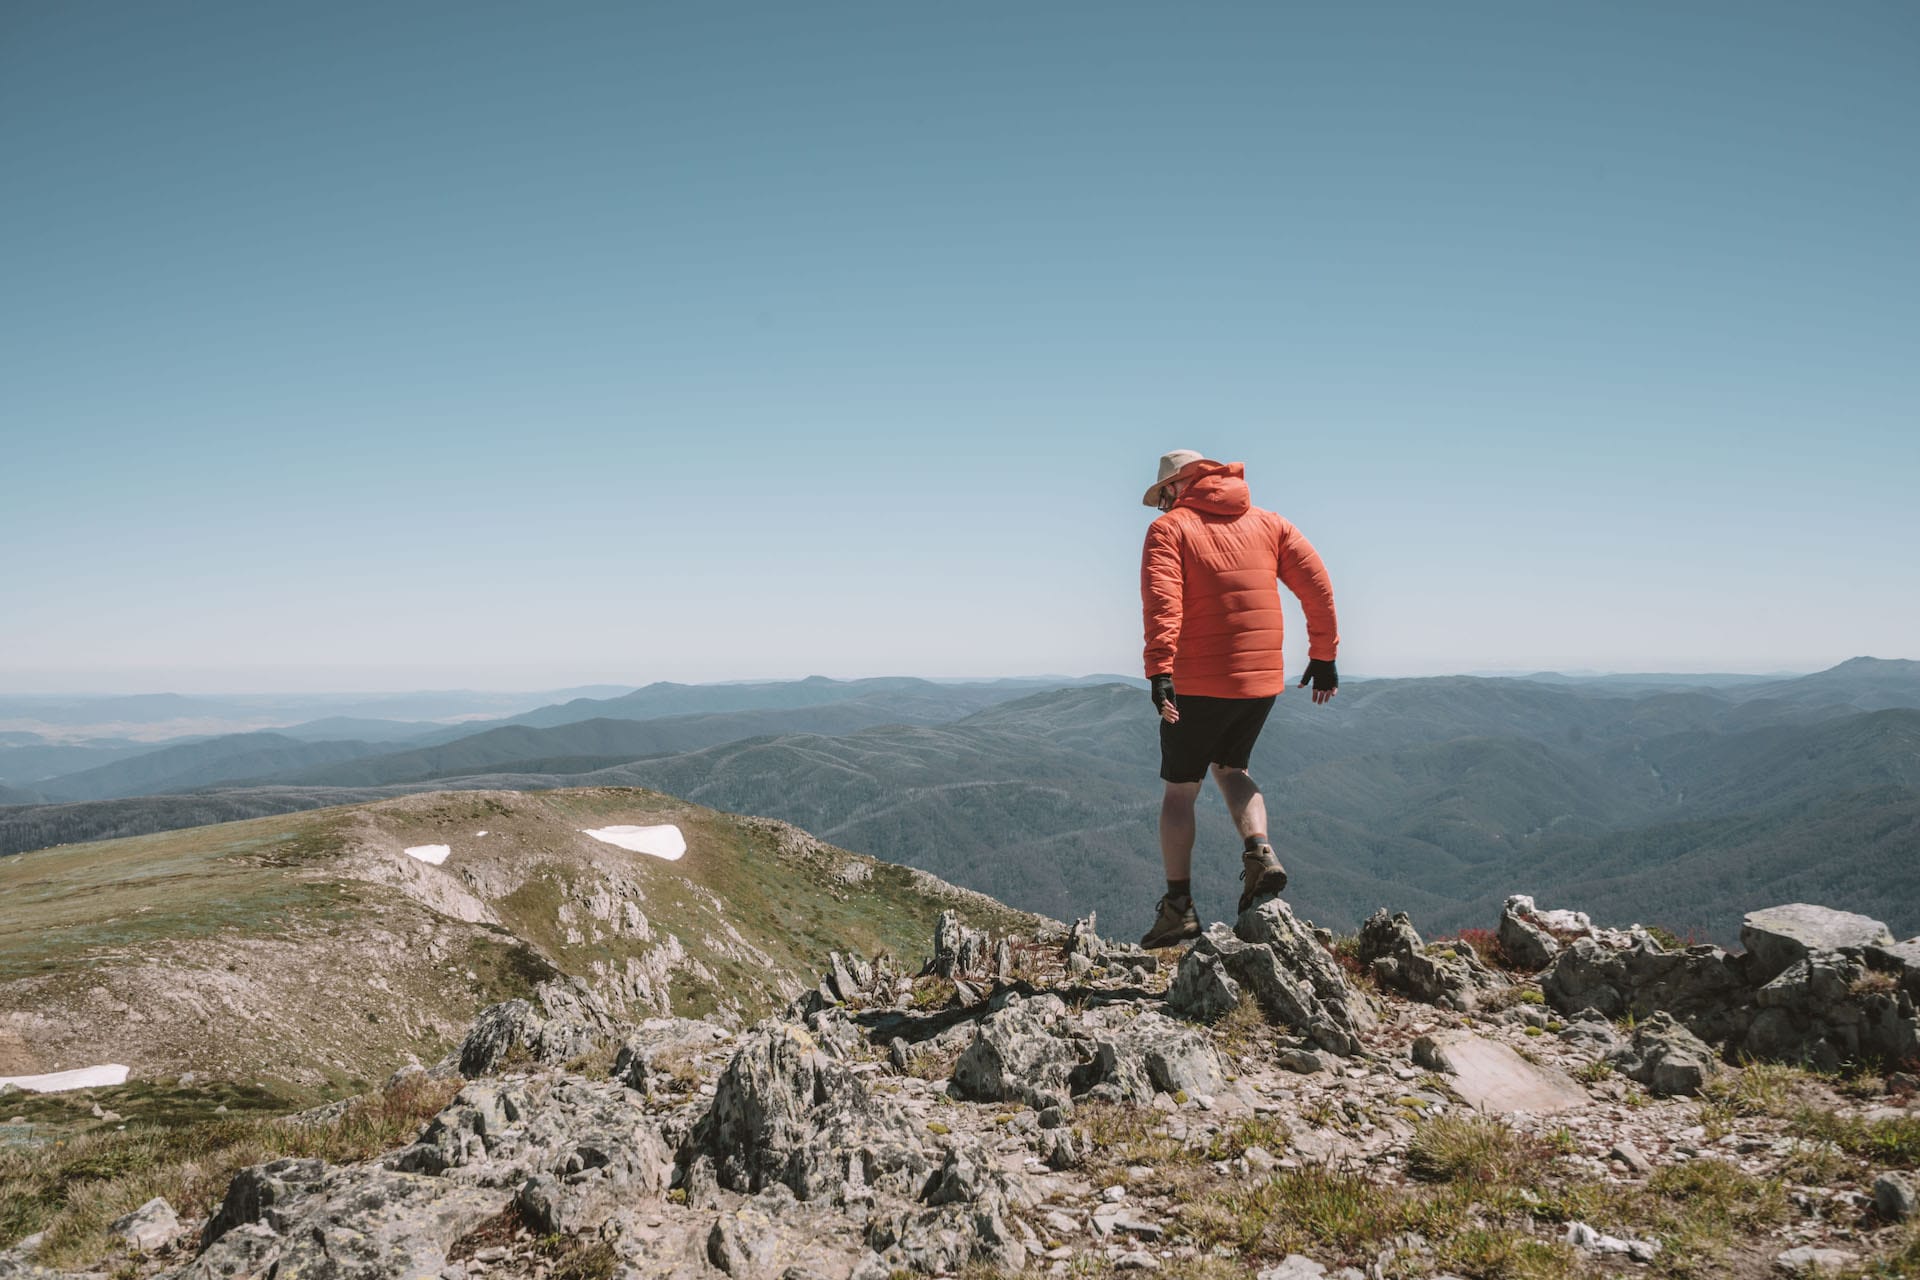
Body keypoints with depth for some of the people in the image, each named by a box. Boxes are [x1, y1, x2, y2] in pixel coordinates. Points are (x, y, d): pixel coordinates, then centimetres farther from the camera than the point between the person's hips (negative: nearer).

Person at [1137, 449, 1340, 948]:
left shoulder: (1169, 529, -3)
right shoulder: (1267, 523, 12)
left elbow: (1162, 602, -19)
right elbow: (1316, 581, 5)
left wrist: (1159, 671, -27)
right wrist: (1323, 655, 9)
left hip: (1199, 683, -4)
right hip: (1263, 680, 5)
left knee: (1180, 789, 10)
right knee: (1230, 768, 25)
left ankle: (1179, 905, 10)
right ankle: (1260, 853, 2)